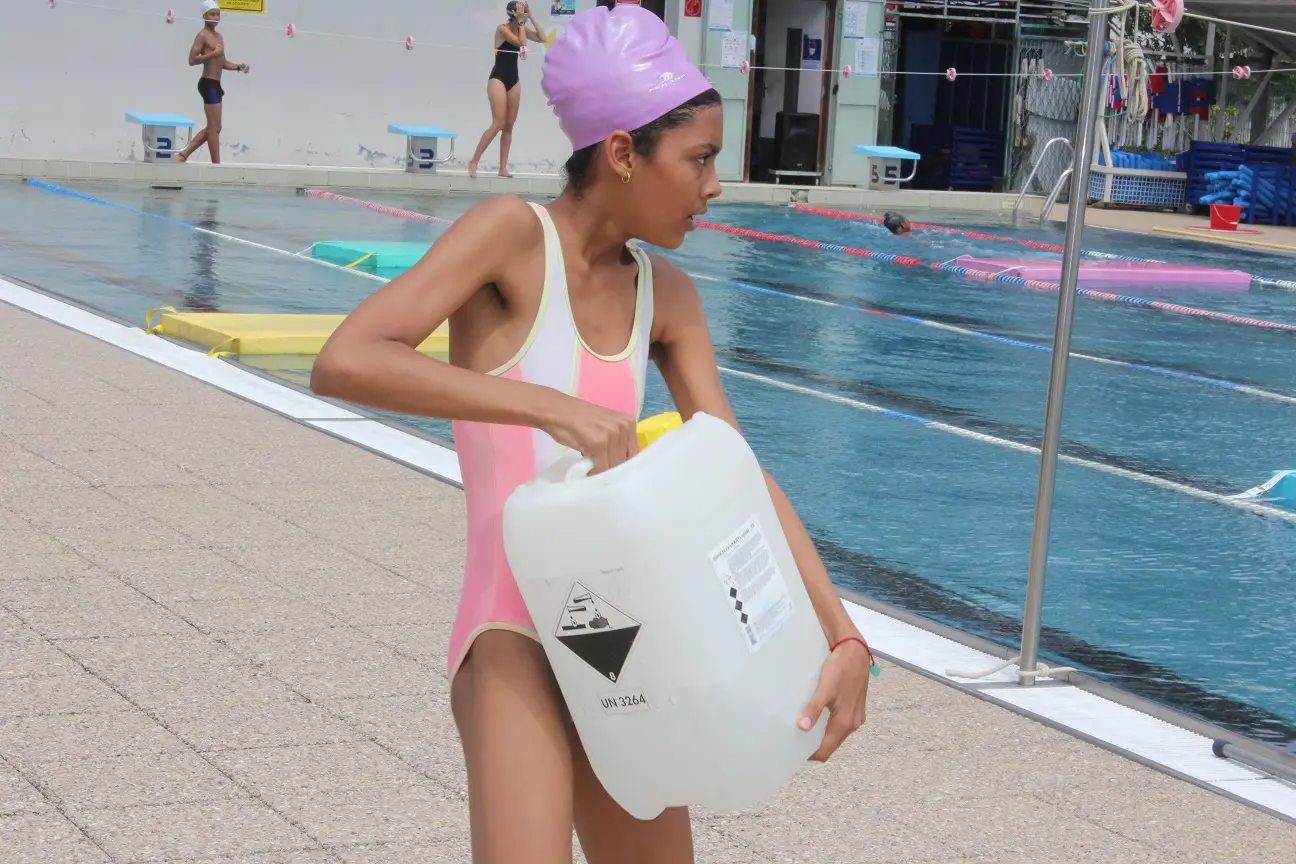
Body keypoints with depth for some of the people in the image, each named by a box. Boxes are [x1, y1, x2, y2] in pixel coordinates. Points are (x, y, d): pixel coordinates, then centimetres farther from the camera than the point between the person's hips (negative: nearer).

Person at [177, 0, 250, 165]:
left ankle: (183, 155, 17)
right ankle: (216, 164, -3)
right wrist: (212, 54, -26)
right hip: (209, 84, -10)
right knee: (215, 127, -7)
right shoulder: (202, 35, -10)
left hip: (215, 85, 10)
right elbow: (192, 60, -17)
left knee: (212, 127, 13)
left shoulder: (219, 37, 18)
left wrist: (239, 67, 7)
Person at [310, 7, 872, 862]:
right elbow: (344, 362, -24)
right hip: (513, 631, -7)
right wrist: (549, 404, -30)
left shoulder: (667, 295, 7)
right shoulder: (514, 233, -11)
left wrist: (844, 636, -5)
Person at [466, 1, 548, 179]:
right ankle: (474, 162, -11)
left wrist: (531, 17, -2)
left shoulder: (522, 29, 8)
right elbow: (522, 43, -23)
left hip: (513, 80, 8)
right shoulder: (502, 29, -12)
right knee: (498, 123, -15)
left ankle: (503, 168, 6)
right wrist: (521, 21, -15)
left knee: (509, 125, 4)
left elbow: (542, 38, 0)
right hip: (498, 78, -8)